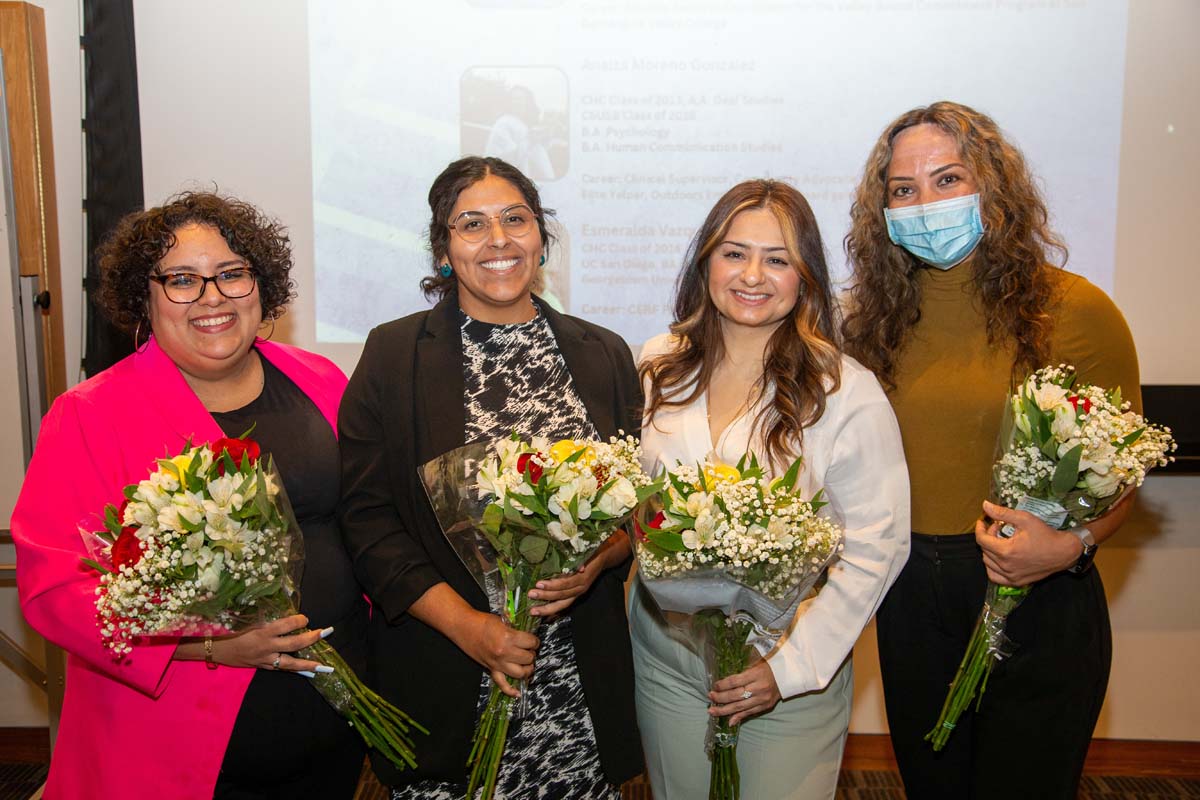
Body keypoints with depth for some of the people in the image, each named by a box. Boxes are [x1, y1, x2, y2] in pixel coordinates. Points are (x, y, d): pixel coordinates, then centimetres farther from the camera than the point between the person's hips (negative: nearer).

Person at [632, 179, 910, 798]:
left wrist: (792, 667, -14)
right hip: (664, 662, 4)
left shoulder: (847, 392, -12)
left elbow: (876, 549, -11)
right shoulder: (658, 366, 0)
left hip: (790, 678, -3)